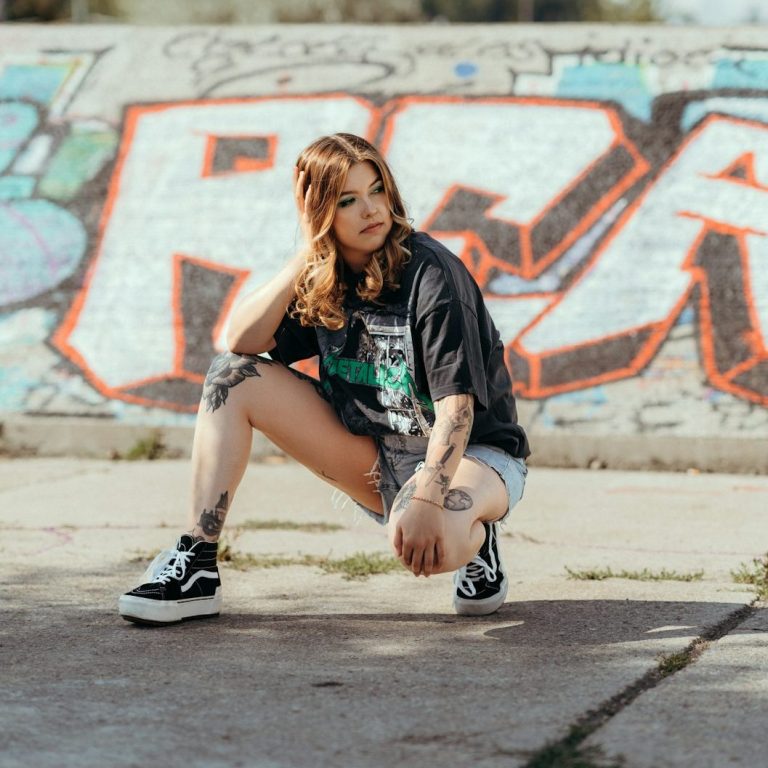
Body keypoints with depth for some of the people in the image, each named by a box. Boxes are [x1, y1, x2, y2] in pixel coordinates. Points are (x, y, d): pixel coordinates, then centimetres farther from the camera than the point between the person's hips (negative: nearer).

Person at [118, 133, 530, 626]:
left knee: (430, 542, -43)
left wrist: (427, 498, -40)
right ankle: (197, 566, -9)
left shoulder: (429, 274, -20)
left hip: (471, 452, -6)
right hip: (375, 460, 6)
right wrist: (305, 260, -15)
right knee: (233, 375, -6)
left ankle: (475, 538, -2)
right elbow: (243, 342, -10)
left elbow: (456, 403, -27)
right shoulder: (325, 280, 0)